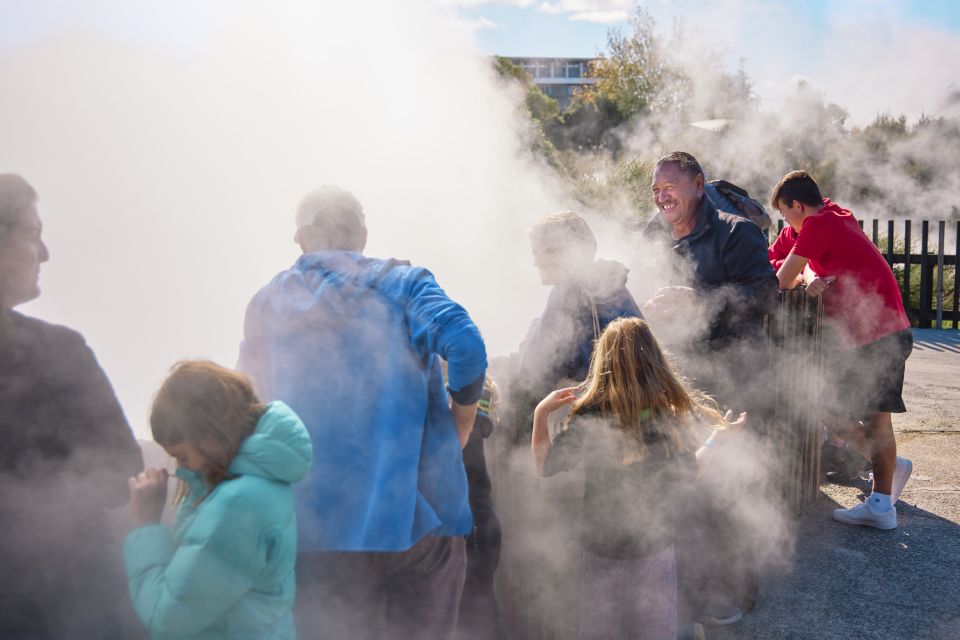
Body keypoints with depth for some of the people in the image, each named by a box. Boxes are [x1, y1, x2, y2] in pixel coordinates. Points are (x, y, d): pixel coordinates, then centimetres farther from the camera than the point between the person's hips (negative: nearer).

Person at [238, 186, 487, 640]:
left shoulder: (266, 303, 9)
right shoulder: (402, 283, 0)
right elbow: (464, 344, -17)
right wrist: (461, 424, -3)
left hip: (317, 530, 2)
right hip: (418, 517, -2)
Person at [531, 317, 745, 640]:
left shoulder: (590, 417, -17)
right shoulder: (675, 413, -10)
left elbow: (544, 465, -7)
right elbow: (689, 473, 2)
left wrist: (541, 413, 2)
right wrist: (717, 438, 15)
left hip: (602, 550, -1)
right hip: (656, 550, 1)